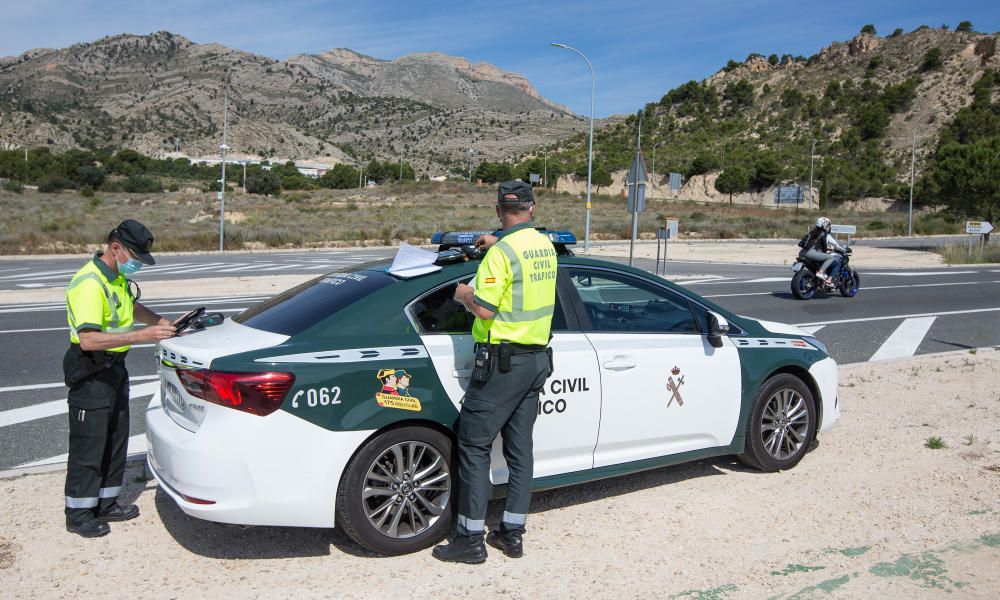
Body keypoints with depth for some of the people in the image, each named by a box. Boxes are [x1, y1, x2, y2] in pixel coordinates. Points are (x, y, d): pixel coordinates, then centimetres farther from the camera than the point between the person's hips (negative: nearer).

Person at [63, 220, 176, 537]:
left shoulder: (118, 276, 8)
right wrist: (142, 336, -32)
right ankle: (78, 515, 15)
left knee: (116, 440, 16)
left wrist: (165, 324, 12)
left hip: (114, 367, 10)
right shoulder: (90, 283, -23)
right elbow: (89, 339, -30)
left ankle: (106, 504, 29)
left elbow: (132, 307, 27)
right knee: (88, 446, 1)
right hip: (91, 373, -10)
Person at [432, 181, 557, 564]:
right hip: (537, 358, 8)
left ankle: (471, 539, 6)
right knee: (520, 447, 12)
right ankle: (512, 533, 21)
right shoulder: (545, 245, 9)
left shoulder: (501, 252, -16)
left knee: (474, 445, 1)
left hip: (502, 361, -8)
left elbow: (485, 309, -21)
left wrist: (463, 295, -2)